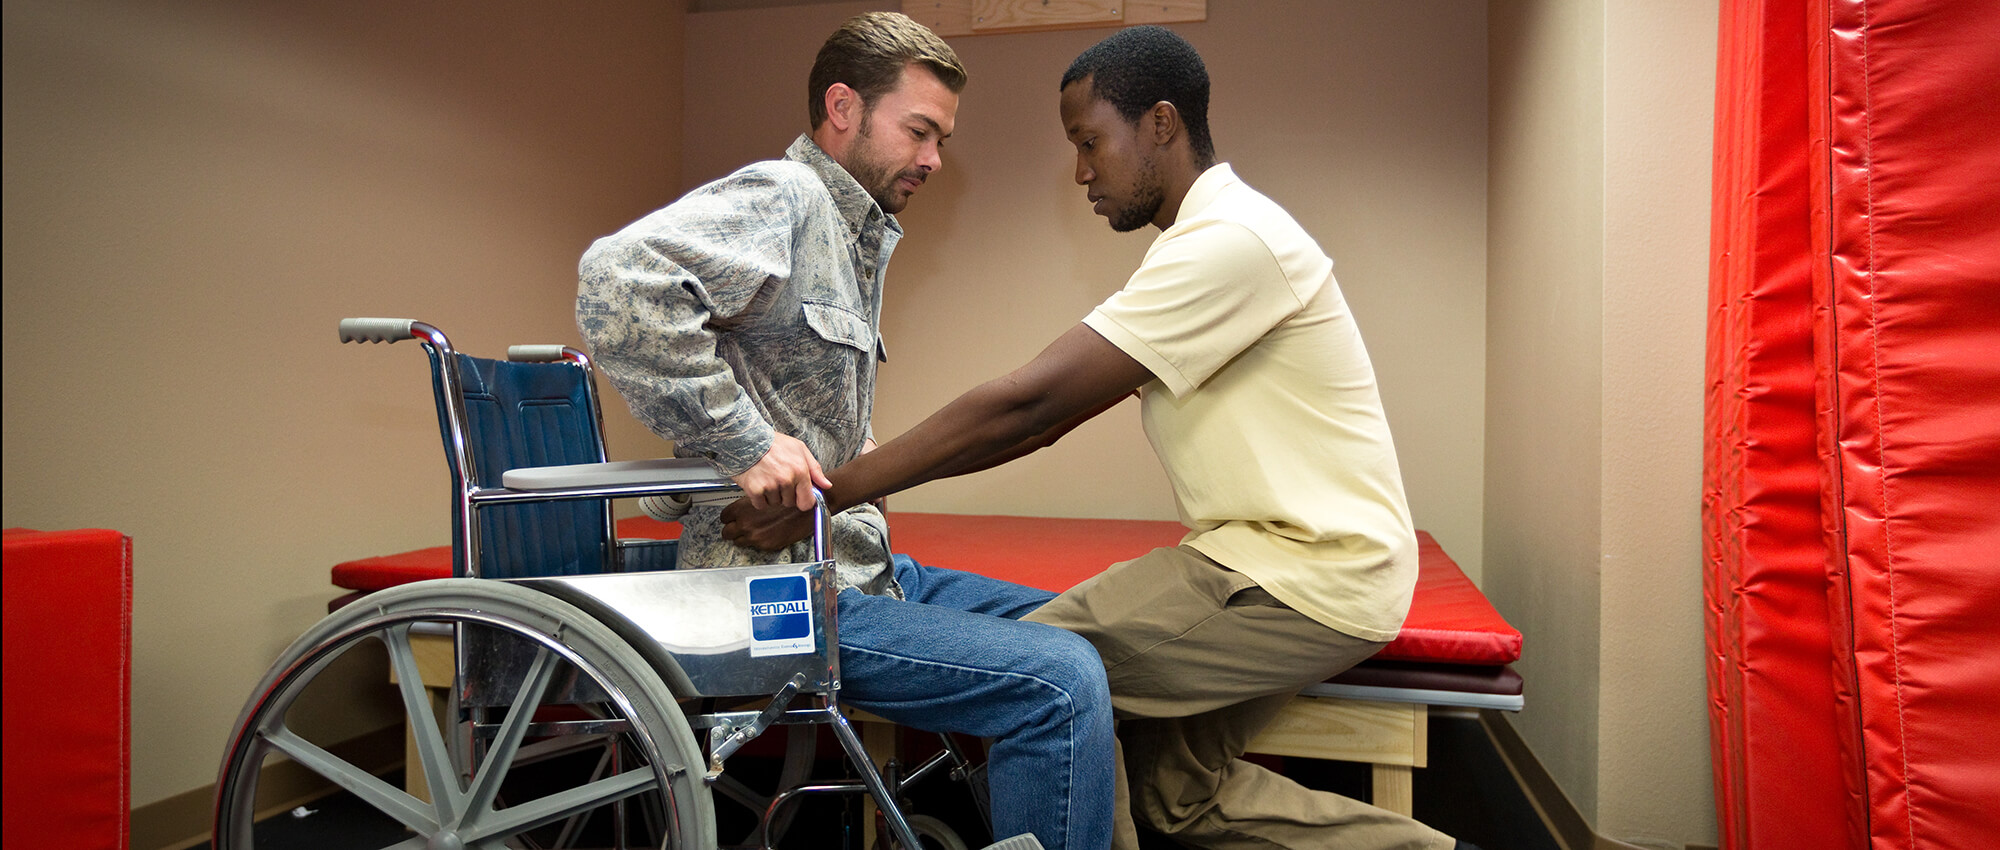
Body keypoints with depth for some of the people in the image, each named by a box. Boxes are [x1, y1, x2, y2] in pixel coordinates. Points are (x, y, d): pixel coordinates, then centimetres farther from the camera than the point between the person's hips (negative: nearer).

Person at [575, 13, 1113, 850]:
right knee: (1060, 683, -21)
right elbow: (617, 279, -28)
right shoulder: (782, 197, -11)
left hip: (858, 566, 10)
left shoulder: (859, 237, 19)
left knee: (1084, 631, 10)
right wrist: (745, 442, -25)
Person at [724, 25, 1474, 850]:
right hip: (1284, 562, 10)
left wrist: (832, 490, -19)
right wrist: (849, 477, 4)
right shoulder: (1204, 240, 15)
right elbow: (1055, 412, 10)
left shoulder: (1230, 238, -19)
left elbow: (1033, 402, -25)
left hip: (1306, 577, -10)